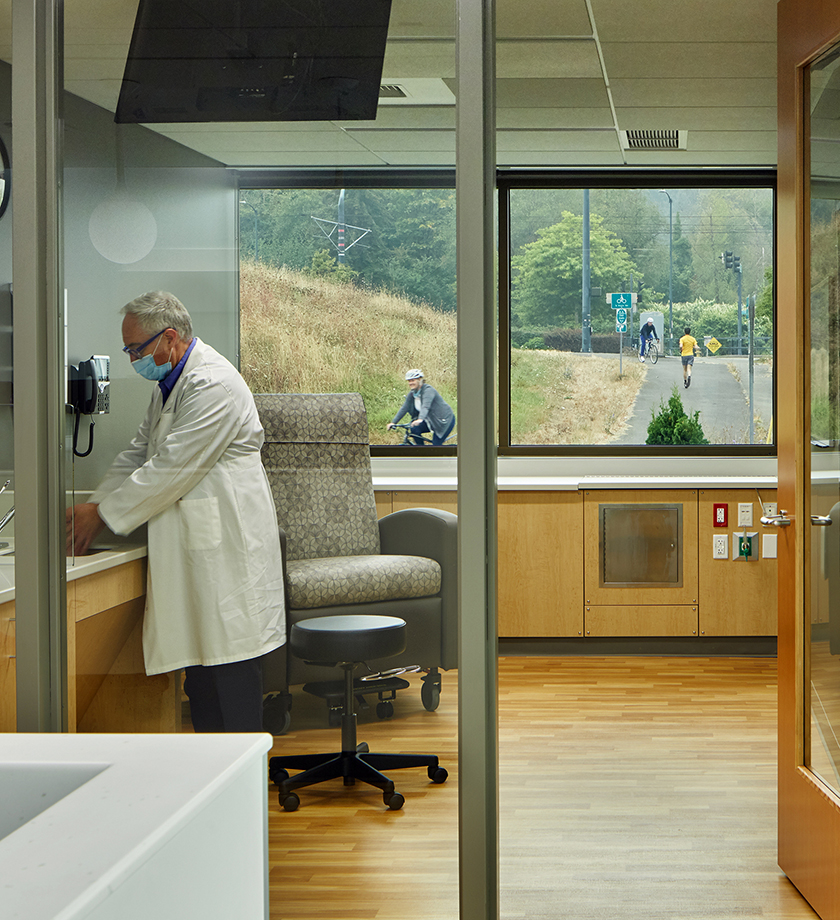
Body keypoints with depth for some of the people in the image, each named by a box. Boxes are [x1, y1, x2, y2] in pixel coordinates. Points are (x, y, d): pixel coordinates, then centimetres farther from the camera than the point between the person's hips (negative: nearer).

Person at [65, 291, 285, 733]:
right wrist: (94, 504, 7)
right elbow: (139, 452, 20)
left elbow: (171, 468, -20)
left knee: (231, 659, -7)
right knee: (197, 657, 12)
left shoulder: (213, 386, -18)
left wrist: (104, 513, -12)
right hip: (194, 545, 10)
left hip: (226, 543, -10)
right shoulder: (170, 383, 16)